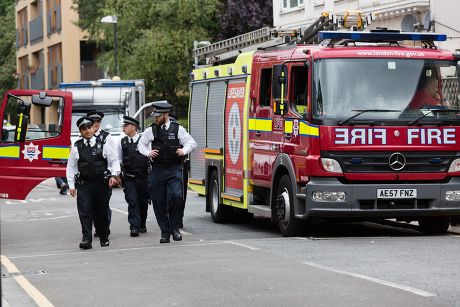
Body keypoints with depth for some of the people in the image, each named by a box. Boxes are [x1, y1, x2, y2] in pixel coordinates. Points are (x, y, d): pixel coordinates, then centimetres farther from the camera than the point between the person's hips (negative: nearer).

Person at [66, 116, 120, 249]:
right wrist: (71, 185, 5)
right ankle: (86, 240, -14)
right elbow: (71, 167, 10)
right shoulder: (76, 147, 7)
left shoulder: (103, 144, 4)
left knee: (101, 212, 8)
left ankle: (104, 238, 25)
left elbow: (114, 161, 8)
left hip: (101, 183, 0)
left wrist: (114, 175, -7)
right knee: (84, 212, -10)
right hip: (83, 184, 0)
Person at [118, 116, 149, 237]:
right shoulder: (122, 142, 7)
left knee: (143, 202, 9)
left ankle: (142, 225, 26)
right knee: (132, 202, -10)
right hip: (129, 178, 1)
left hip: (143, 177, -1)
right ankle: (134, 227, -13)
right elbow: (119, 161, 16)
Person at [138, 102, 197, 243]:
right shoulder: (151, 130, 7)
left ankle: (174, 227, -2)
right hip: (157, 170, 2)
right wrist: (148, 153, 0)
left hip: (174, 169, -2)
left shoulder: (177, 129, 3)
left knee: (176, 196, -20)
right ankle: (165, 232, 13)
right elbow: (141, 144, 19)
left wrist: (183, 151, -11)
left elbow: (191, 142, 7)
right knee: (159, 202, 2)